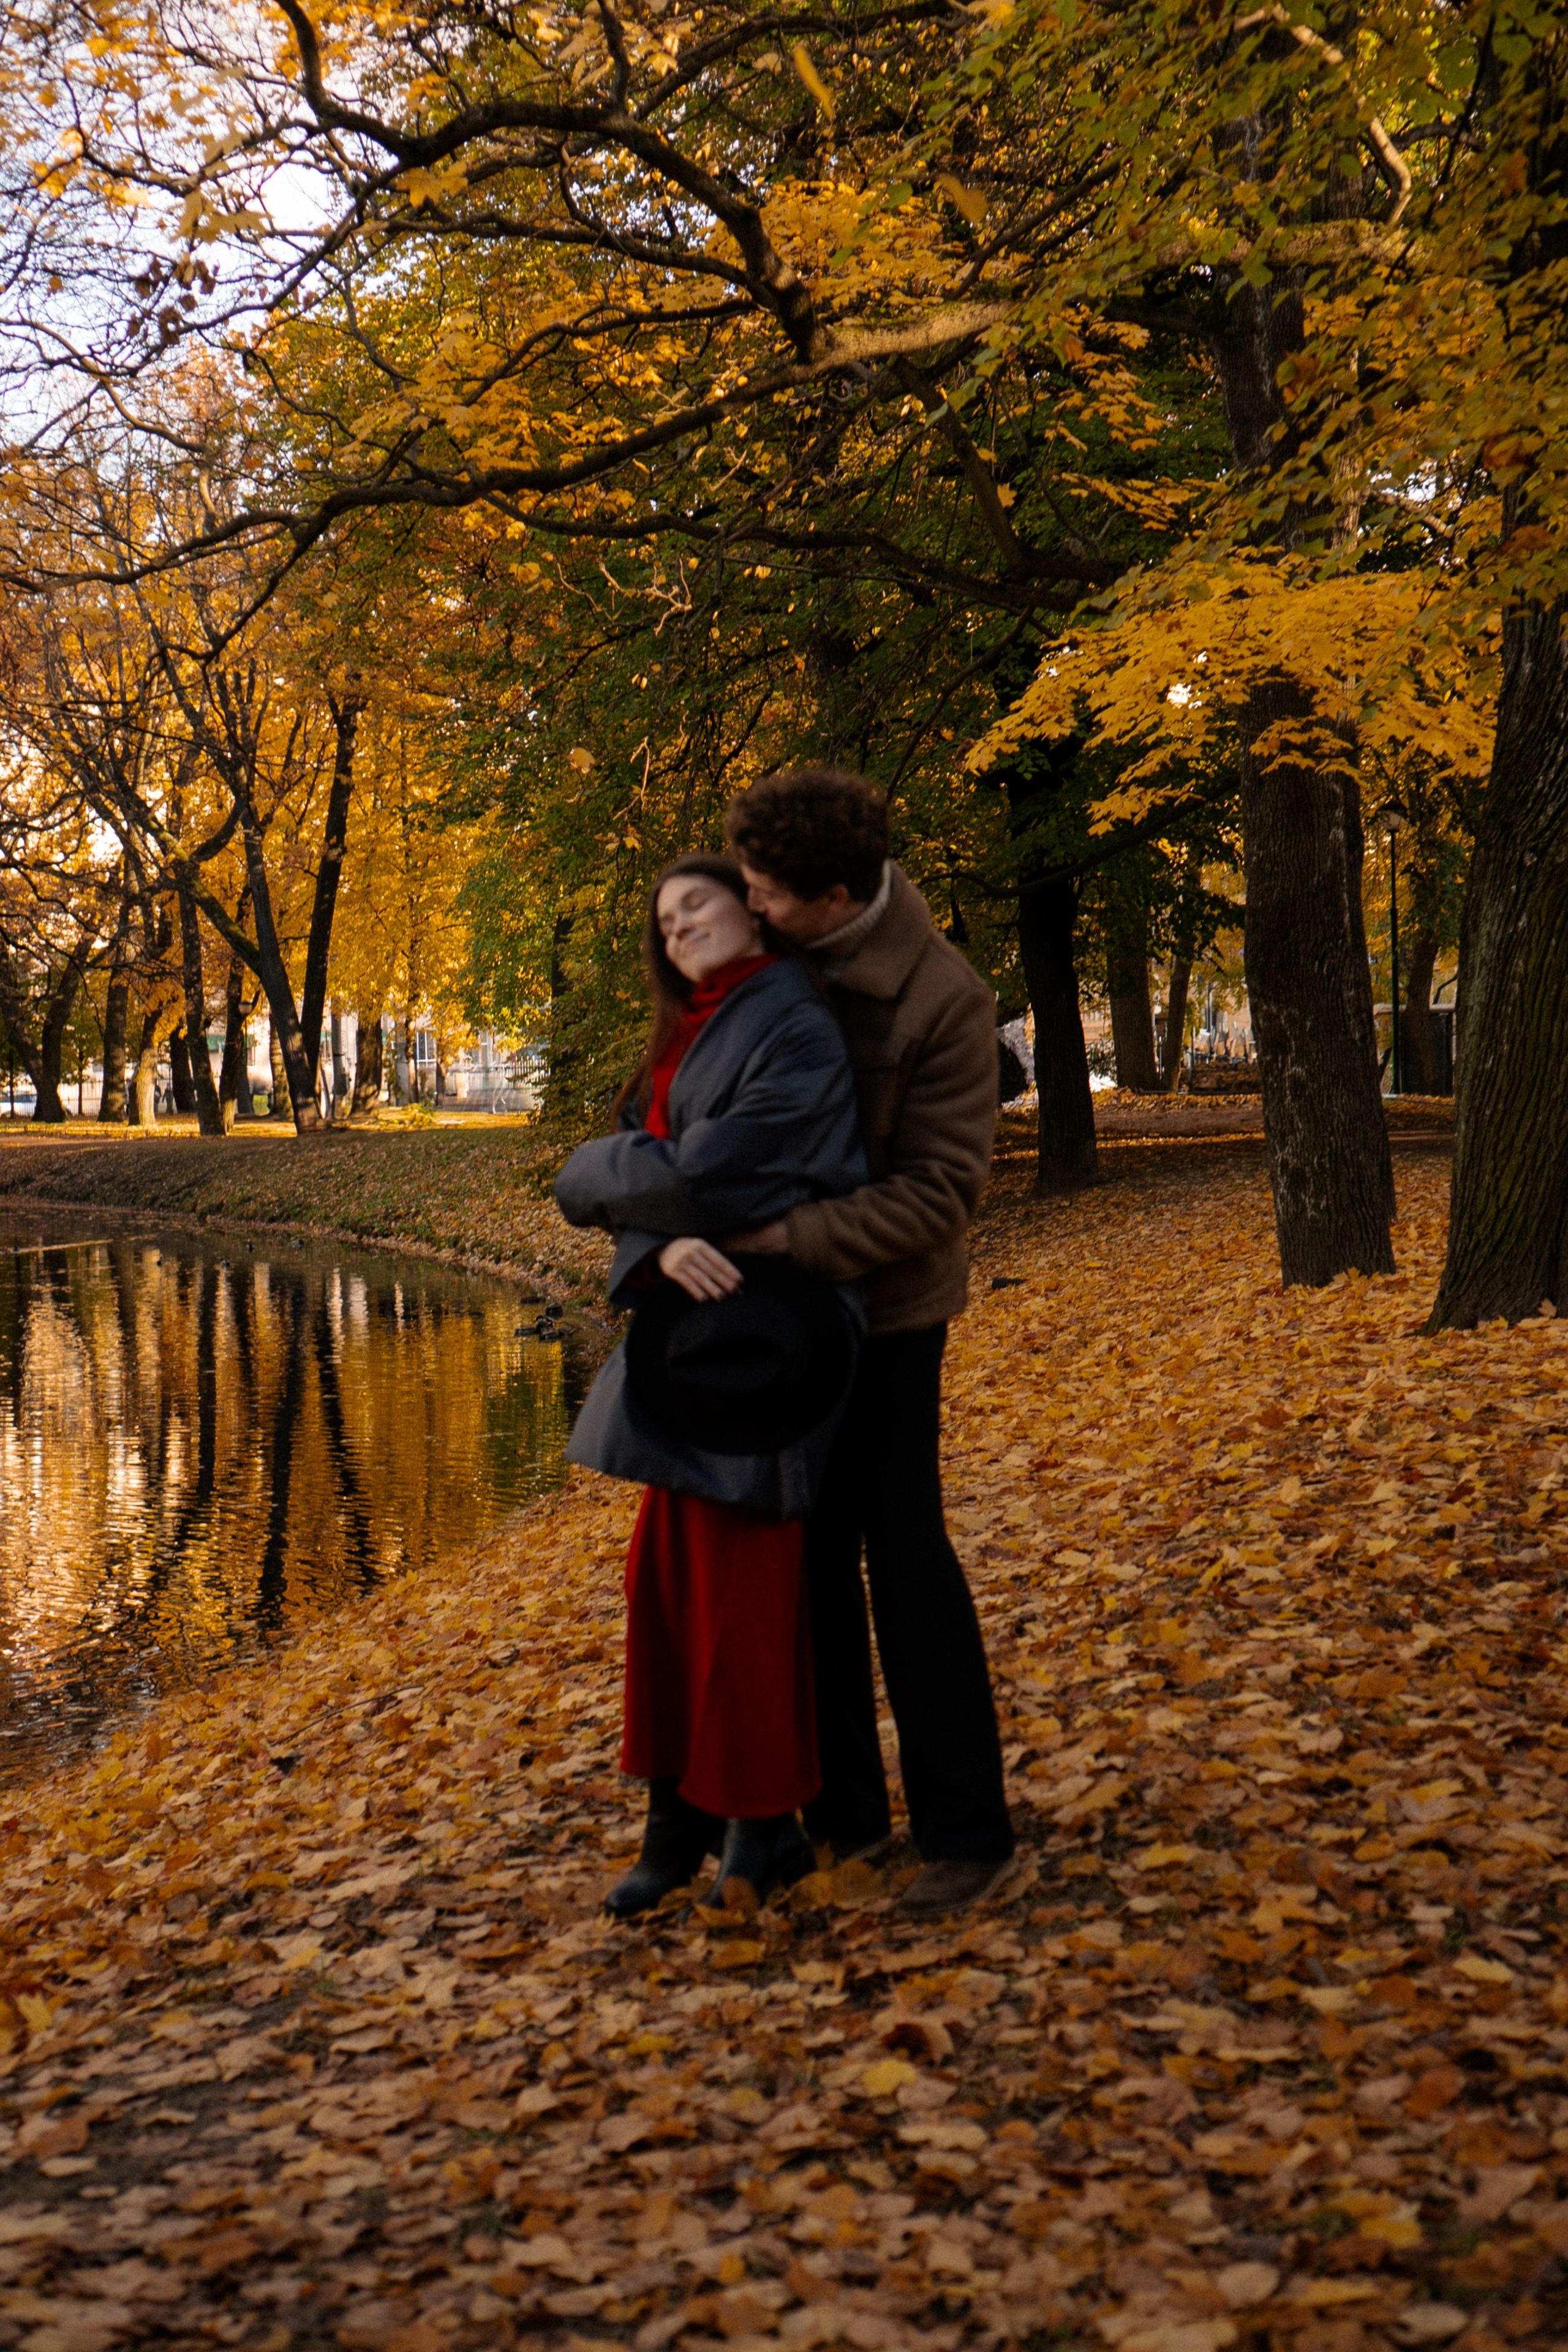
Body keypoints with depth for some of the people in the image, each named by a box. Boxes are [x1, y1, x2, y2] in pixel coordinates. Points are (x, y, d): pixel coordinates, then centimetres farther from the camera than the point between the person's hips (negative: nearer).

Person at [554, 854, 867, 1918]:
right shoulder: (688, 1044, 15)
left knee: (738, 1580, -1)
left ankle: (765, 1826, 14)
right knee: (670, 1573, 10)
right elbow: (660, 1185, 7)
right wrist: (665, 1243, -16)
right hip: (695, 1322, 9)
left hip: (759, 1332, -9)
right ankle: (684, 1810, 22)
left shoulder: (796, 1034, -13)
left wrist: (596, 1175, -2)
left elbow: (710, 1170, -20)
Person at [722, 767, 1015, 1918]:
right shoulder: (780, 960, -2)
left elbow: (940, 1188, -23)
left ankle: (969, 1829, 8)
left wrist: (793, 1238, -28)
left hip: (885, 1304, -6)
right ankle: (843, 1809, 24)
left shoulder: (945, 1002, -20)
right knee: (810, 1549, 11)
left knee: (903, 1549, -4)